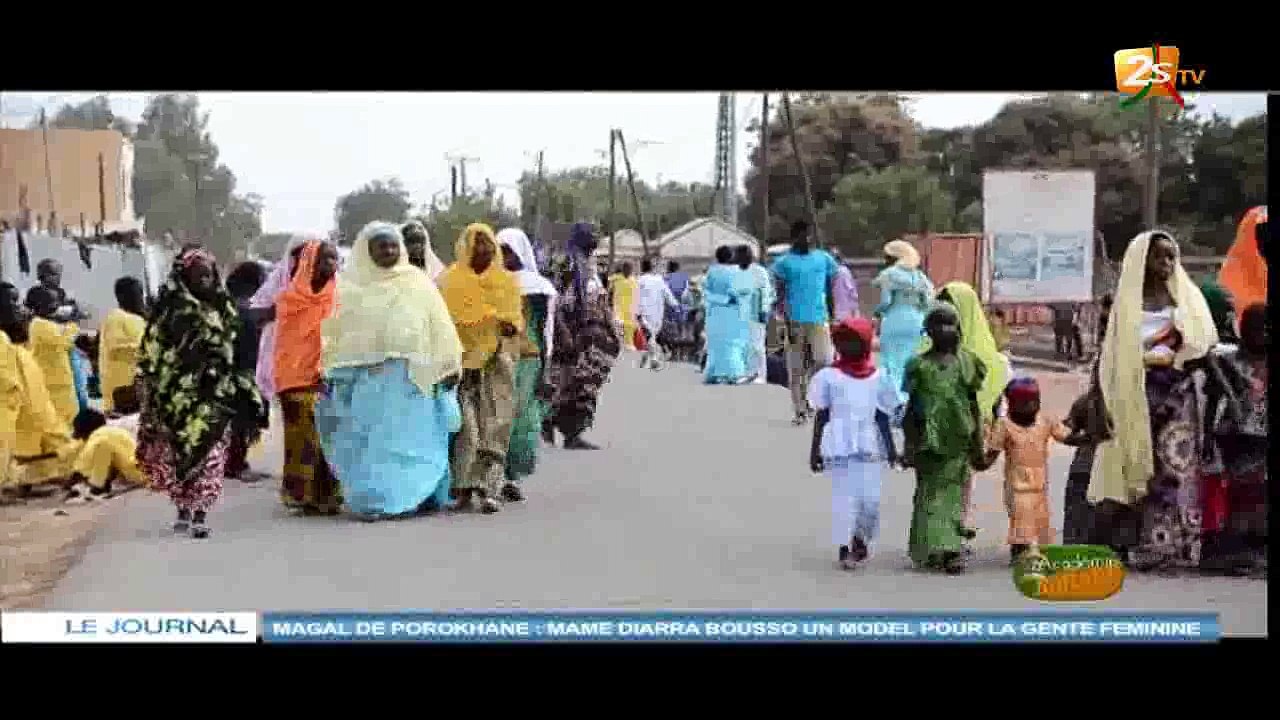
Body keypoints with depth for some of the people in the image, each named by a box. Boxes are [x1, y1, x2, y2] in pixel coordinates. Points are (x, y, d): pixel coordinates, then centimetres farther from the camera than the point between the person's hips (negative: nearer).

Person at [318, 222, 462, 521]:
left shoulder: (418, 283, 8)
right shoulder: (350, 286, 10)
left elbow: (439, 325, 6)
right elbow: (335, 331, 12)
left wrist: (450, 365, 0)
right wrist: (328, 371, 7)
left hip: (409, 375, -1)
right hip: (363, 375, 1)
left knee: (406, 438, -2)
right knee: (368, 440, 0)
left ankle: (401, 498, 0)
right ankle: (371, 499, 3)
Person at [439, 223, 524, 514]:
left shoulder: (507, 281, 12)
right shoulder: (450, 281, 4)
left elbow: (516, 317, 16)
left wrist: (511, 326, -7)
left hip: (498, 361, 2)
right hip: (462, 361, -2)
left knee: (494, 427, -5)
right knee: (466, 425, -7)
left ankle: (490, 490, -5)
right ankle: (465, 488, -2)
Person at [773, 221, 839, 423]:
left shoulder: (824, 258, 10)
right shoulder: (784, 262, 0)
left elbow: (830, 291, 15)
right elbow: (781, 295, -3)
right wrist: (788, 323, -11)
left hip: (819, 319, 2)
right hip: (795, 321, -2)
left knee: (823, 361, -12)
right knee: (796, 369, 2)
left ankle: (808, 394, 14)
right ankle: (800, 411, 9)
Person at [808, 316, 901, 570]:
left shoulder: (876, 378, 8)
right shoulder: (828, 376, 3)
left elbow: (882, 416, 11)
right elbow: (821, 416, 4)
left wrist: (890, 446, 7)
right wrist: (815, 449, 1)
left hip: (869, 445, 2)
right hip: (840, 446, -2)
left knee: (870, 497, -3)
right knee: (844, 496, -4)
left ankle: (861, 538, 23)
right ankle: (844, 548, 5)